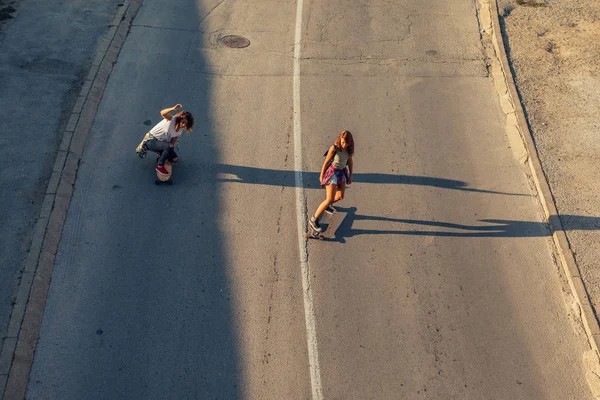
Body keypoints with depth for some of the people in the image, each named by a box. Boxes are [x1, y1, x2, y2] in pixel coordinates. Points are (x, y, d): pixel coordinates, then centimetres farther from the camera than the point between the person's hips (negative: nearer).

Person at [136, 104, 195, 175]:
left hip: (161, 143, 7)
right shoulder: (172, 120, -24)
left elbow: (174, 139, -2)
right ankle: (160, 166, -16)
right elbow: (163, 113, -44)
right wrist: (173, 109, -59)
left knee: (175, 159, -2)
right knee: (169, 147, -34)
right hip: (151, 140, -7)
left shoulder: (180, 130, -3)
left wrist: (172, 144, -24)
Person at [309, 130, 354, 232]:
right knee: (330, 199, -10)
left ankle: (326, 205, 47)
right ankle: (313, 220, -1)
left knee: (340, 196, 17)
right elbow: (326, 162, -13)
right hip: (332, 172, -6)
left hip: (342, 173, 6)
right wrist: (321, 175, -4)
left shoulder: (349, 149, -7)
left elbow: (350, 162, 7)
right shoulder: (334, 148, -22)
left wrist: (350, 175, 10)